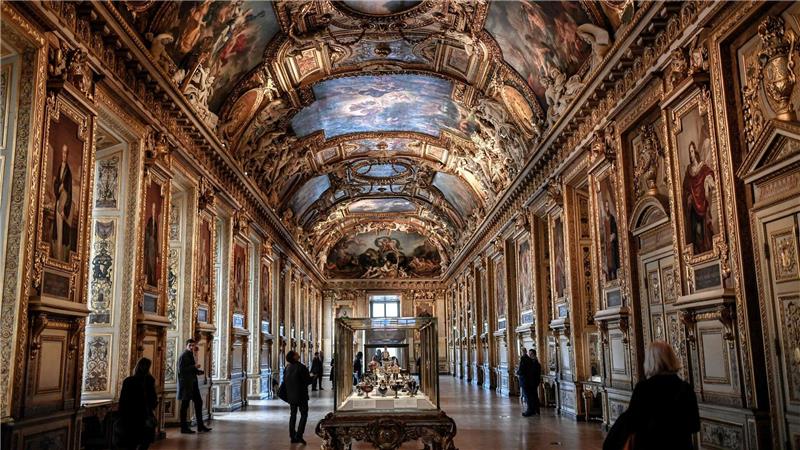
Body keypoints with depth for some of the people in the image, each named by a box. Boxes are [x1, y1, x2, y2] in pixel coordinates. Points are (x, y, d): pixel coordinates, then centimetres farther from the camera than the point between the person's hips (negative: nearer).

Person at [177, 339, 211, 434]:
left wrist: (198, 371, 7)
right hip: (186, 384, -9)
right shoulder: (183, 356, -12)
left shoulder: (190, 355, 15)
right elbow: (181, 370, -21)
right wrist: (194, 367, -23)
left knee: (198, 402, 10)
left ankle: (200, 426, 17)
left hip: (192, 384, 9)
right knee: (185, 405, -1)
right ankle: (184, 428, 7)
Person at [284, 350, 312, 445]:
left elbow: (285, 380, 9)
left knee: (293, 414, 14)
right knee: (304, 414, 2)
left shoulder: (287, 368, 2)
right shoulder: (301, 367, -18)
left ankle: (292, 436, 14)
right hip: (301, 395, -6)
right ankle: (299, 435, -8)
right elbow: (308, 380, -16)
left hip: (290, 395, 6)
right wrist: (312, 377, 5)